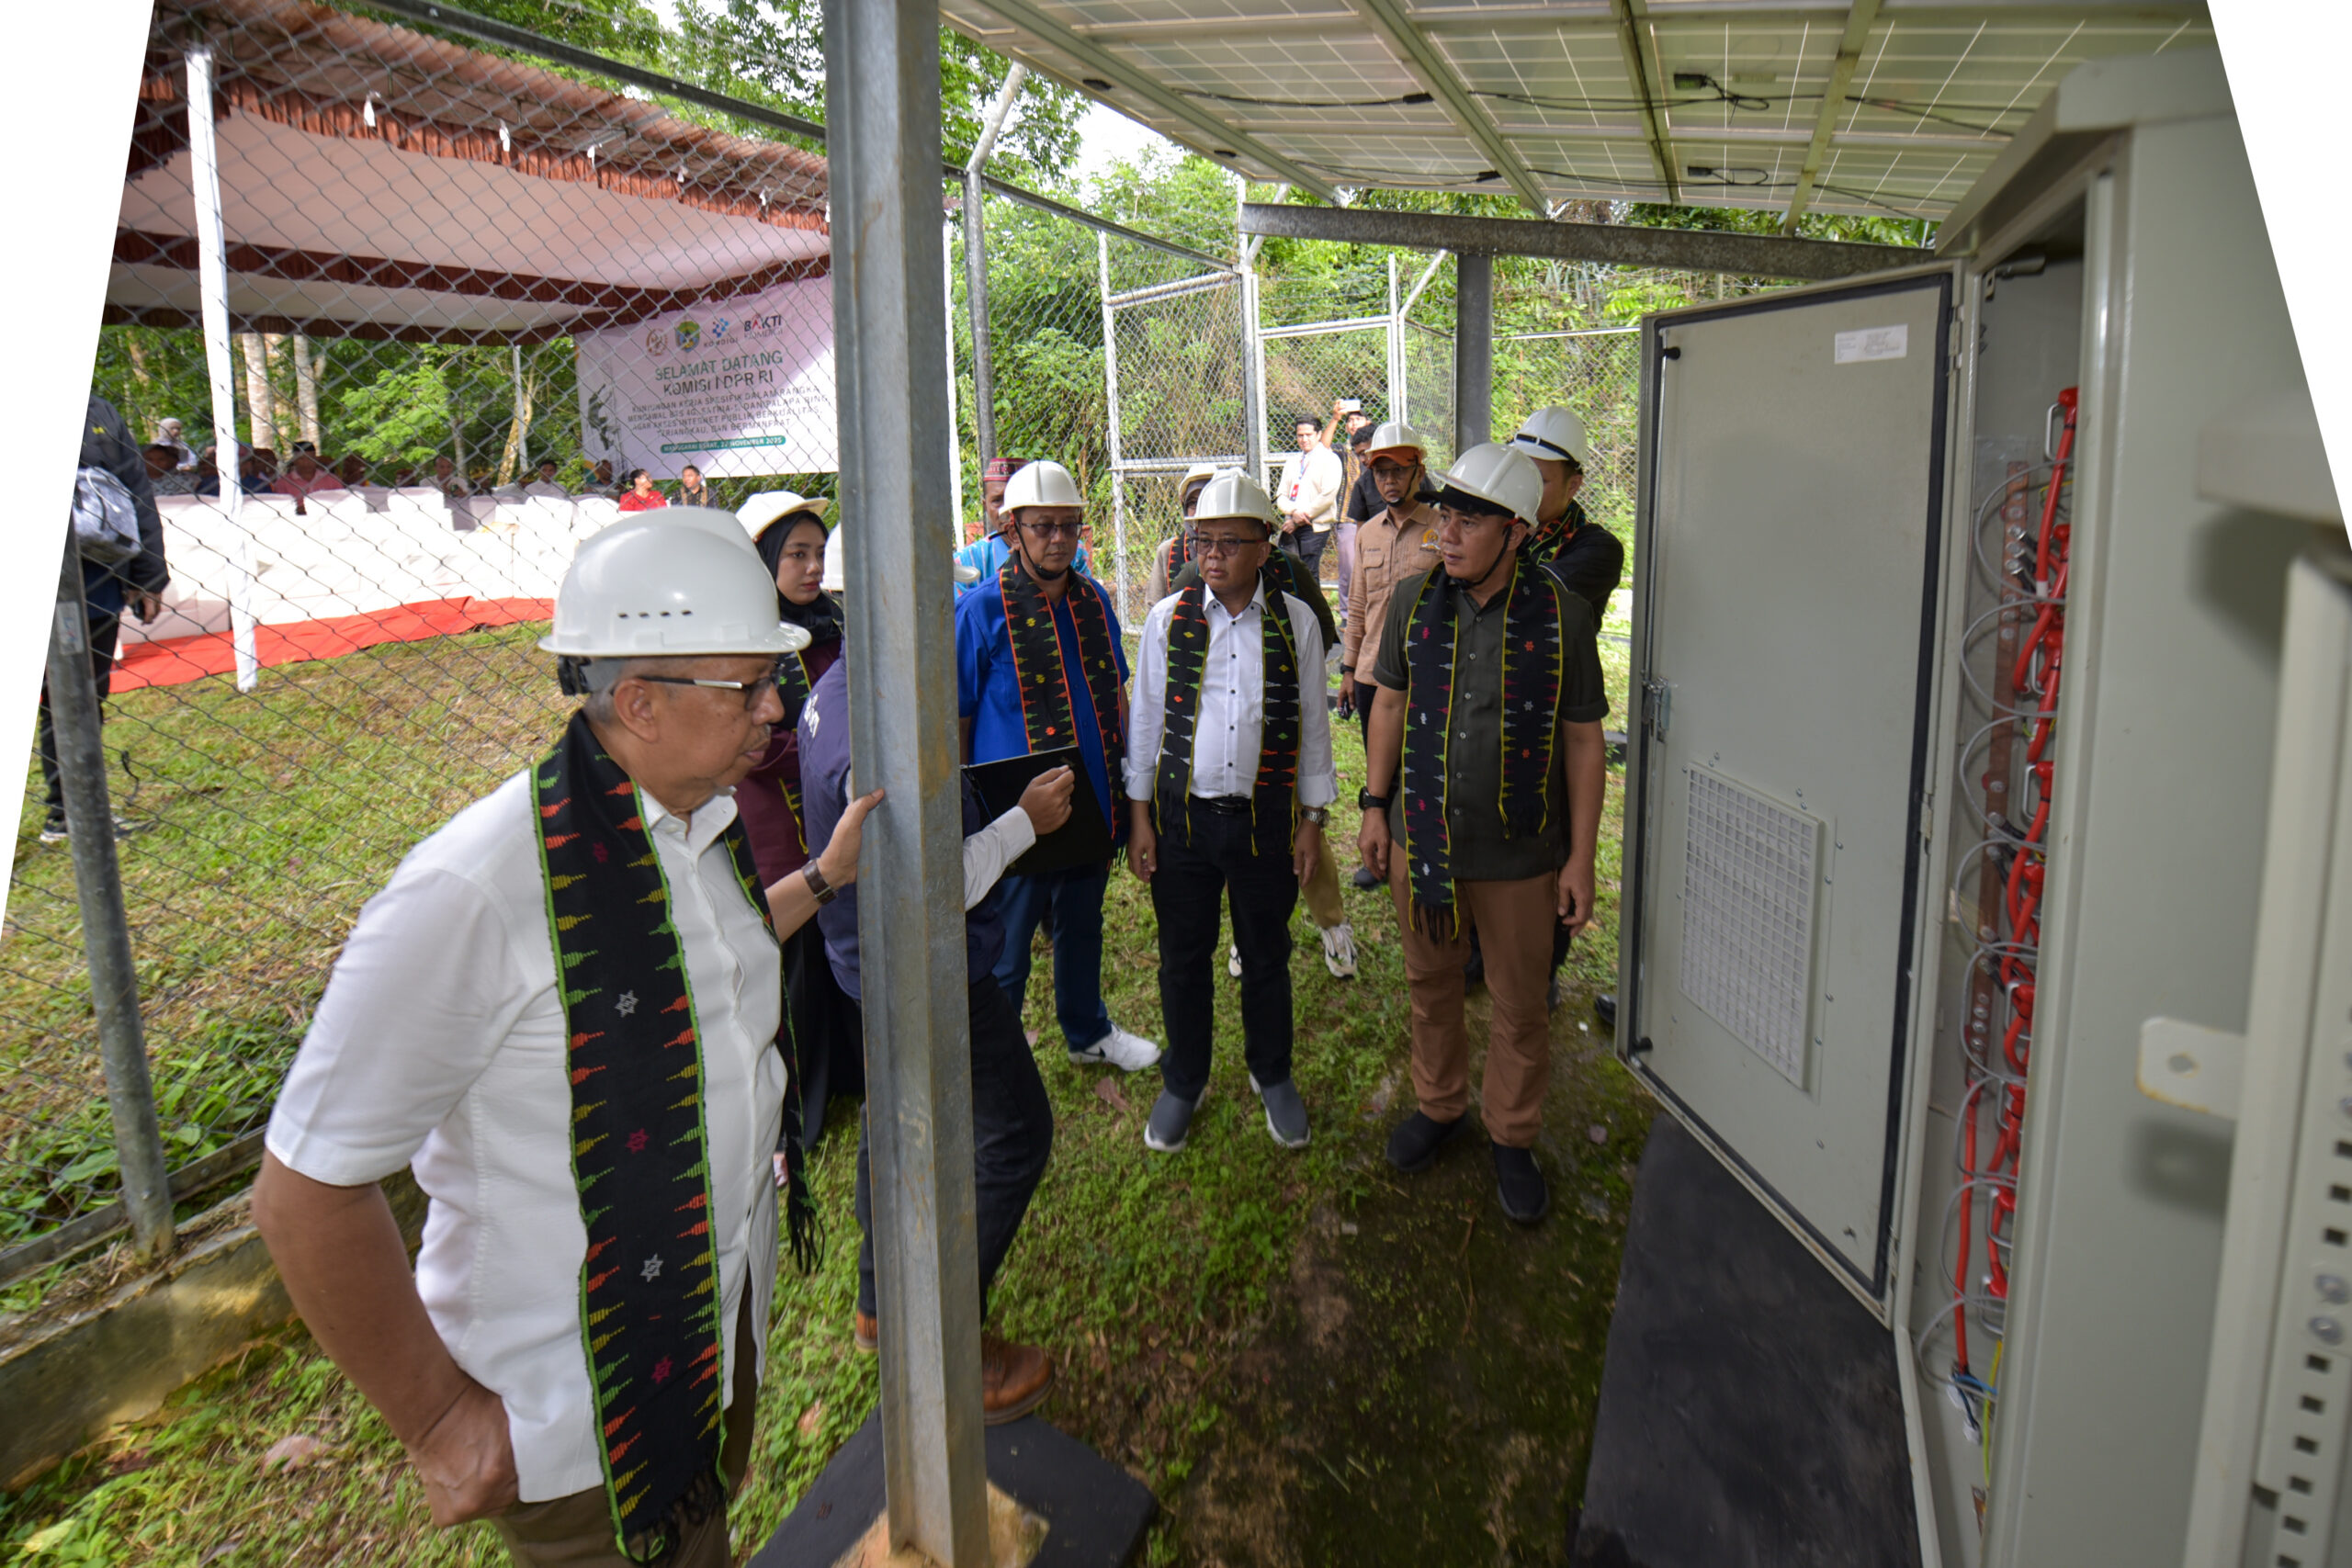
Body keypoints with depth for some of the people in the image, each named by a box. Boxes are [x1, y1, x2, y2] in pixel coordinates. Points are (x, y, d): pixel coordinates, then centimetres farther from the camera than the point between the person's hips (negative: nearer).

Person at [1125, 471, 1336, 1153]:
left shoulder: (1297, 622, -3)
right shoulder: (1168, 618, -2)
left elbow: (1313, 725, 4)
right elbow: (1146, 718, 3)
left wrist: (1313, 819, 3)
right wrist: (1139, 815, 2)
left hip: (1265, 817, 0)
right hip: (1182, 814, 0)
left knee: (1266, 956, 15)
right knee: (1183, 957, 12)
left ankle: (1272, 1077, 38)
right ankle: (1183, 1083, 34)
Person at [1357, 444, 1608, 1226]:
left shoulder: (1562, 614, -11)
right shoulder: (1413, 601, -3)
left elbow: (1583, 740, -6)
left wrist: (1580, 857, -6)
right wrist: (1375, 804, 6)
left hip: (1519, 854, -2)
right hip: (1422, 840, 3)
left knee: (1520, 1007, 11)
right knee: (1430, 985, 19)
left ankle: (1513, 1138, 32)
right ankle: (1439, 1105, 41)